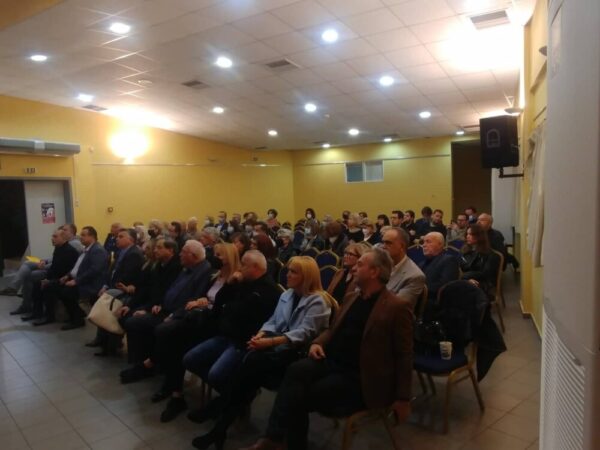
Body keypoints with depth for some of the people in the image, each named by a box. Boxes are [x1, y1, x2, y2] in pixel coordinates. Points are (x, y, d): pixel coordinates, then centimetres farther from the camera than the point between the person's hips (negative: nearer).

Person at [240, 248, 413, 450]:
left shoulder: (397, 307, -9)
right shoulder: (351, 297, 14)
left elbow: (404, 355, -8)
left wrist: (402, 398, -8)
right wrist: (318, 343, 1)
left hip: (358, 376, -6)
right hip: (331, 362, 6)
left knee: (300, 395, -21)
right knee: (296, 370, -24)